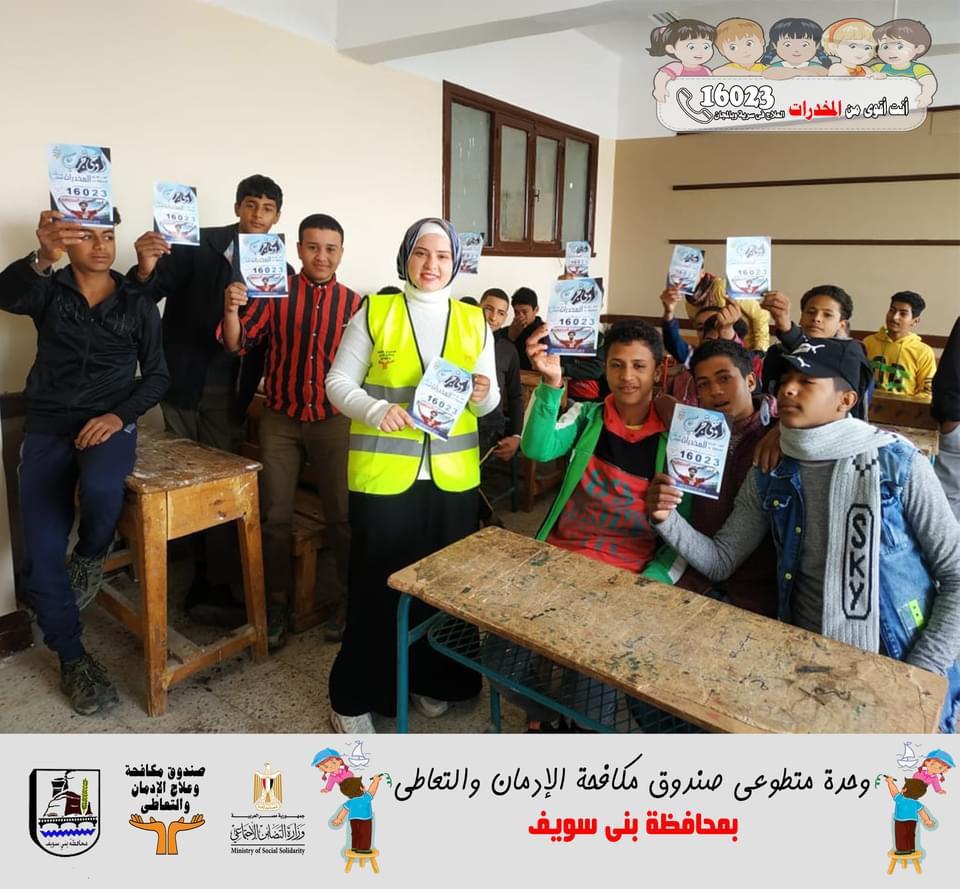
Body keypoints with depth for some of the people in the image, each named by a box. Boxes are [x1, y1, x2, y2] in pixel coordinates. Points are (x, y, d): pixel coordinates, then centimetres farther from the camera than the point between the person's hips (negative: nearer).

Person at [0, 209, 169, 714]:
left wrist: (121, 415, -11)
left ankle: (91, 558, 0)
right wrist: (42, 258, -42)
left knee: (101, 487, -36)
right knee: (41, 559, -7)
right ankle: (72, 658, 13)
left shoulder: (138, 302, 6)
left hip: (110, 421, -1)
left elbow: (157, 375, 6)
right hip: (48, 427, 1)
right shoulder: (47, 290, 4)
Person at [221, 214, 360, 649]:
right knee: (274, 515, 6)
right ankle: (277, 604, 21)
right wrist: (232, 310, -26)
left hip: (332, 420, 0)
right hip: (279, 418, 0)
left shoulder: (353, 303, 0)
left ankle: (347, 602, 20)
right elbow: (237, 346, -7)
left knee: (342, 514, 3)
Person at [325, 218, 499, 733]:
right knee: (376, 583, 4)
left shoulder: (474, 322, 7)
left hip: (452, 475, 3)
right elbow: (338, 383, -2)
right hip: (383, 473, -3)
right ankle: (355, 696, 22)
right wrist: (374, 409, -20)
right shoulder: (374, 312, 0)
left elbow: (489, 401, 9)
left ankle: (431, 680, 34)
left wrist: (483, 395, -14)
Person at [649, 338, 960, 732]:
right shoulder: (769, 476, 0)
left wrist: (922, 673, -9)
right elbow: (720, 562, 2)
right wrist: (668, 520, -15)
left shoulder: (899, 463, -9)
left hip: (898, 666, -2)